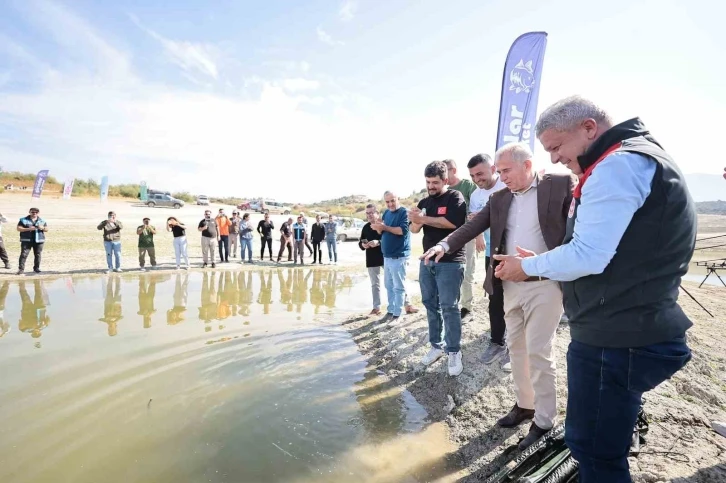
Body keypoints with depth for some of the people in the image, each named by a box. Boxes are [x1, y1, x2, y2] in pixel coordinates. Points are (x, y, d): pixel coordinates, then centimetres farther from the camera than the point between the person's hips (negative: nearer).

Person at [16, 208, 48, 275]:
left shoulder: (42, 221, 13)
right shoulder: (23, 220, 6)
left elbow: (46, 229, 12)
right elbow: (19, 228, -1)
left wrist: (42, 228, -10)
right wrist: (28, 229, -17)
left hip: (39, 240, 2)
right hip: (26, 240, -2)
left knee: (38, 255, 4)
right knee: (24, 254, -8)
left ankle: (36, 268, 14)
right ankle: (21, 269, -6)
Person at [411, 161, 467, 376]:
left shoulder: (455, 197, -4)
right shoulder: (424, 202, 14)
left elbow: (452, 222, -20)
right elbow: (414, 230, 11)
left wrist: (424, 219, -15)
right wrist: (415, 222, -12)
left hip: (449, 262, -6)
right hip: (427, 260, 6)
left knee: (449, 307, -4)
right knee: (430, 304, 10)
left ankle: (454, 352, 7)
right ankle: (436, 346, 23)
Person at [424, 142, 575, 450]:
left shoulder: (560, 185, -5)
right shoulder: (499, 199, 9)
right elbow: (473, 226, 1)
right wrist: (445, 244, -16)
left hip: (545, 284, -5)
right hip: (511, 285, 6)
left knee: (539, 351, -1)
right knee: (515, 347, 15)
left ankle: (544, 420, 18)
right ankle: (524, 404, 34)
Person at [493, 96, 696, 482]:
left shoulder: (618, 164, -18)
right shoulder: (636, 157, 17)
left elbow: (588, 257, -24)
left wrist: (528, 266, -8)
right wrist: (541, 260, 10)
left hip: (617, 338, -11)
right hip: (630, 329, 11)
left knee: (594, 449, 5)